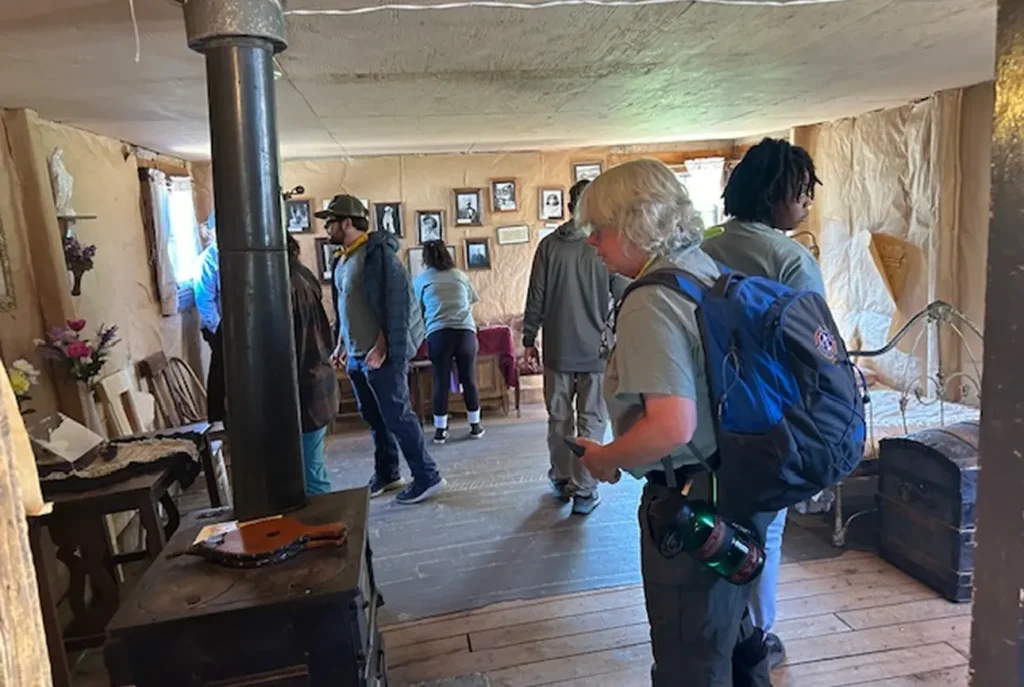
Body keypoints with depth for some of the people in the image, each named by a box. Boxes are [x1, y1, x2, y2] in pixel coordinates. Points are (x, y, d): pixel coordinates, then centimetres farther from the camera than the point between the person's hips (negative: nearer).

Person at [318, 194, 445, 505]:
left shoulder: (378, 253, -13)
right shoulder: (343, 259, 14)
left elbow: (397, 302, -18)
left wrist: (381, 347, -21)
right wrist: (342, 345, 19)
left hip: (381, 354, -9)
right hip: (356, 356, 9)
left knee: (397, 416, -5)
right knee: (374, 418, 15)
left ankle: (428, 477, 5)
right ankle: (386, 474, 28)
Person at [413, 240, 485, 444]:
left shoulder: (421, 279, 9)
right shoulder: (460, 275, 13)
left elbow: (419, 309, 19)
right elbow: (472, 300, 27)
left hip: (438, 334, -1)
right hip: (465, 332, 1)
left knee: (441, 381, 5)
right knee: (469, 379, 9)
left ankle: (440, 430, 11)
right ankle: (475, 426, 18)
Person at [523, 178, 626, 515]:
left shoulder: (549, 245, -1)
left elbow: (536, 296, 0)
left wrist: (529, 338, 8)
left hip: (558, 348, 2)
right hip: (597, 349, -2)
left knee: (559, 418, 14)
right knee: (591, 421, 5)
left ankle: (561, 481, 26)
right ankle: (584, 491, 9)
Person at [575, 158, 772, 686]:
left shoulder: (651, 303, -23)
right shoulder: (708, 268, 5)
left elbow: (671, 427, -32)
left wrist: (604, 459, -15)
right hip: (740, 491, 9)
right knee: (734, 635, 30)